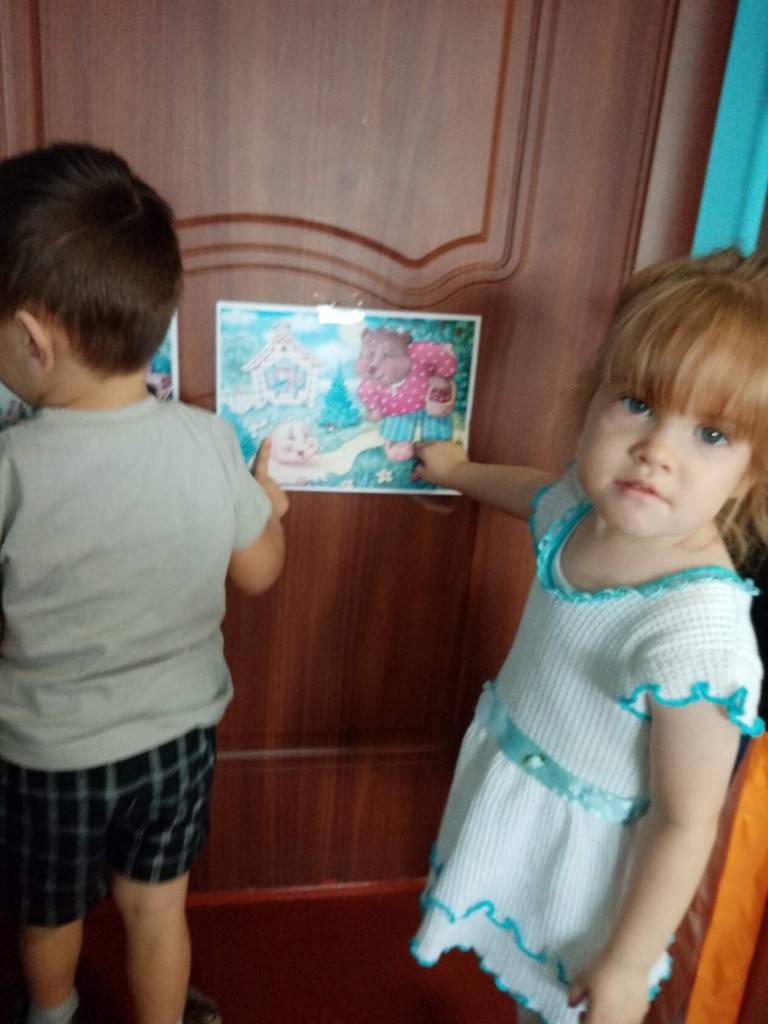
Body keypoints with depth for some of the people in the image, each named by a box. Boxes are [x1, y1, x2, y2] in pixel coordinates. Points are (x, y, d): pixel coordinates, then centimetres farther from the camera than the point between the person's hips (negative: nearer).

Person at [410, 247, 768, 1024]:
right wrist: (460, 471, 29)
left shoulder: (696, 630, -36)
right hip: (507, 806, 6)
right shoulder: (588, 507, -15)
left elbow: (686, 824, -24)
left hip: (579, 854, -6)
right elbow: (539, 491, 12)